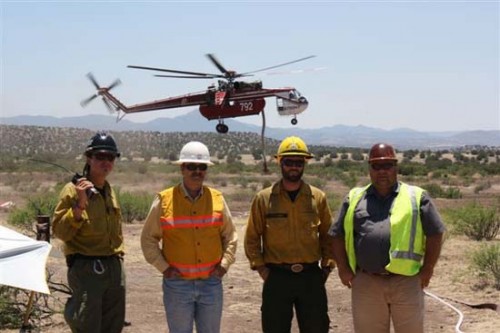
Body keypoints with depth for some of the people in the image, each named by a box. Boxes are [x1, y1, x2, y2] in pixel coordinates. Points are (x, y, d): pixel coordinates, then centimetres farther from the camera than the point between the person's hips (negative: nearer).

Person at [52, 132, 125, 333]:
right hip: (86, 269, -7)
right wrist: (80, 205, -24)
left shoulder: (109, 191, 14)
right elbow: (60, 231, -15)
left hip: (114, 268, 7)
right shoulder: (73, 190, -8)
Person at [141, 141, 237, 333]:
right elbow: (148, 239, 3)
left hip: (211, 283, 3)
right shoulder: (164, 201, -4)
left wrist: (225, 263, 1)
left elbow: (230, 236, 13)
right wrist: (163, 267, -6)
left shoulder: (217, 199, 3)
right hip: (177, 285, -2)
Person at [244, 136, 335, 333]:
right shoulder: (264, 198, -1)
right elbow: (252, 237, 3)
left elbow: (328, 235, 10)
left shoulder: (318, 197, 3)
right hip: (276, 277, -1)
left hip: (311, 277, 1)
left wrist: (327, 266, 4)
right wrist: (260, 267, -4)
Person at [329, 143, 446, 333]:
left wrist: (427, 269, -1)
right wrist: (343, 269, 3)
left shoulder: (416, 196, 4)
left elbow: (434, 234, 4)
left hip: (406, 282, -1)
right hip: (366, 284, 2)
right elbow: (339, 235, 11)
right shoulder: (355, 198, 9)